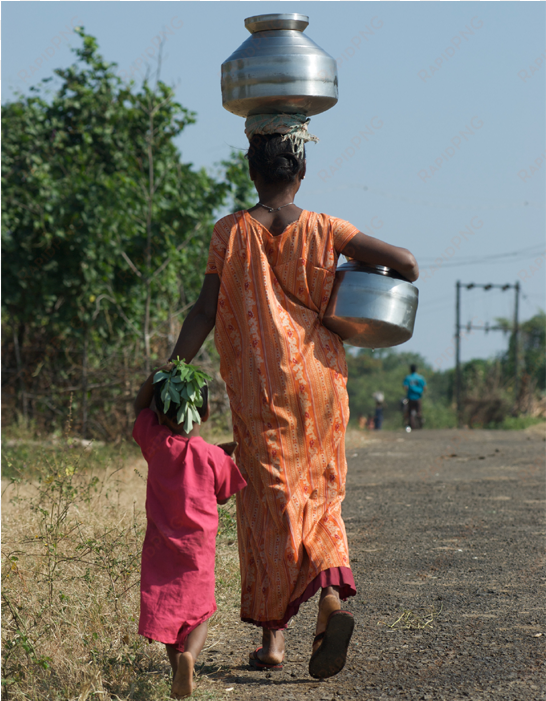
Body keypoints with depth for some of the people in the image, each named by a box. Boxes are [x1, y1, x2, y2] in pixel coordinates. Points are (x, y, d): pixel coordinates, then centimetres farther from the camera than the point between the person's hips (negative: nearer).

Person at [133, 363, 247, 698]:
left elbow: (140, 406, 14)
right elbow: (222, 496, 6)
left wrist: (157, 375, 0)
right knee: (200, 613, 10)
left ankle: (179, 670, -5)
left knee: (166, 611, 9)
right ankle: (189, 655, -17)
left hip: (160, 546, 1)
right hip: (198, 547, -1)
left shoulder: (156, 442, -3)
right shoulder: (214, 456, -9)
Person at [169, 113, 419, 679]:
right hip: (320, 379, 1)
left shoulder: (231, 233, -2)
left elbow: (206, 311, -8)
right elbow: (404, 262, -7)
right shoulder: (323, 231, 0)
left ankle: (272, 636, 4)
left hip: (258, 388, -1)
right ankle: (332, 591, -15)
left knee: (269, 502, 6)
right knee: (319, 495, 12)